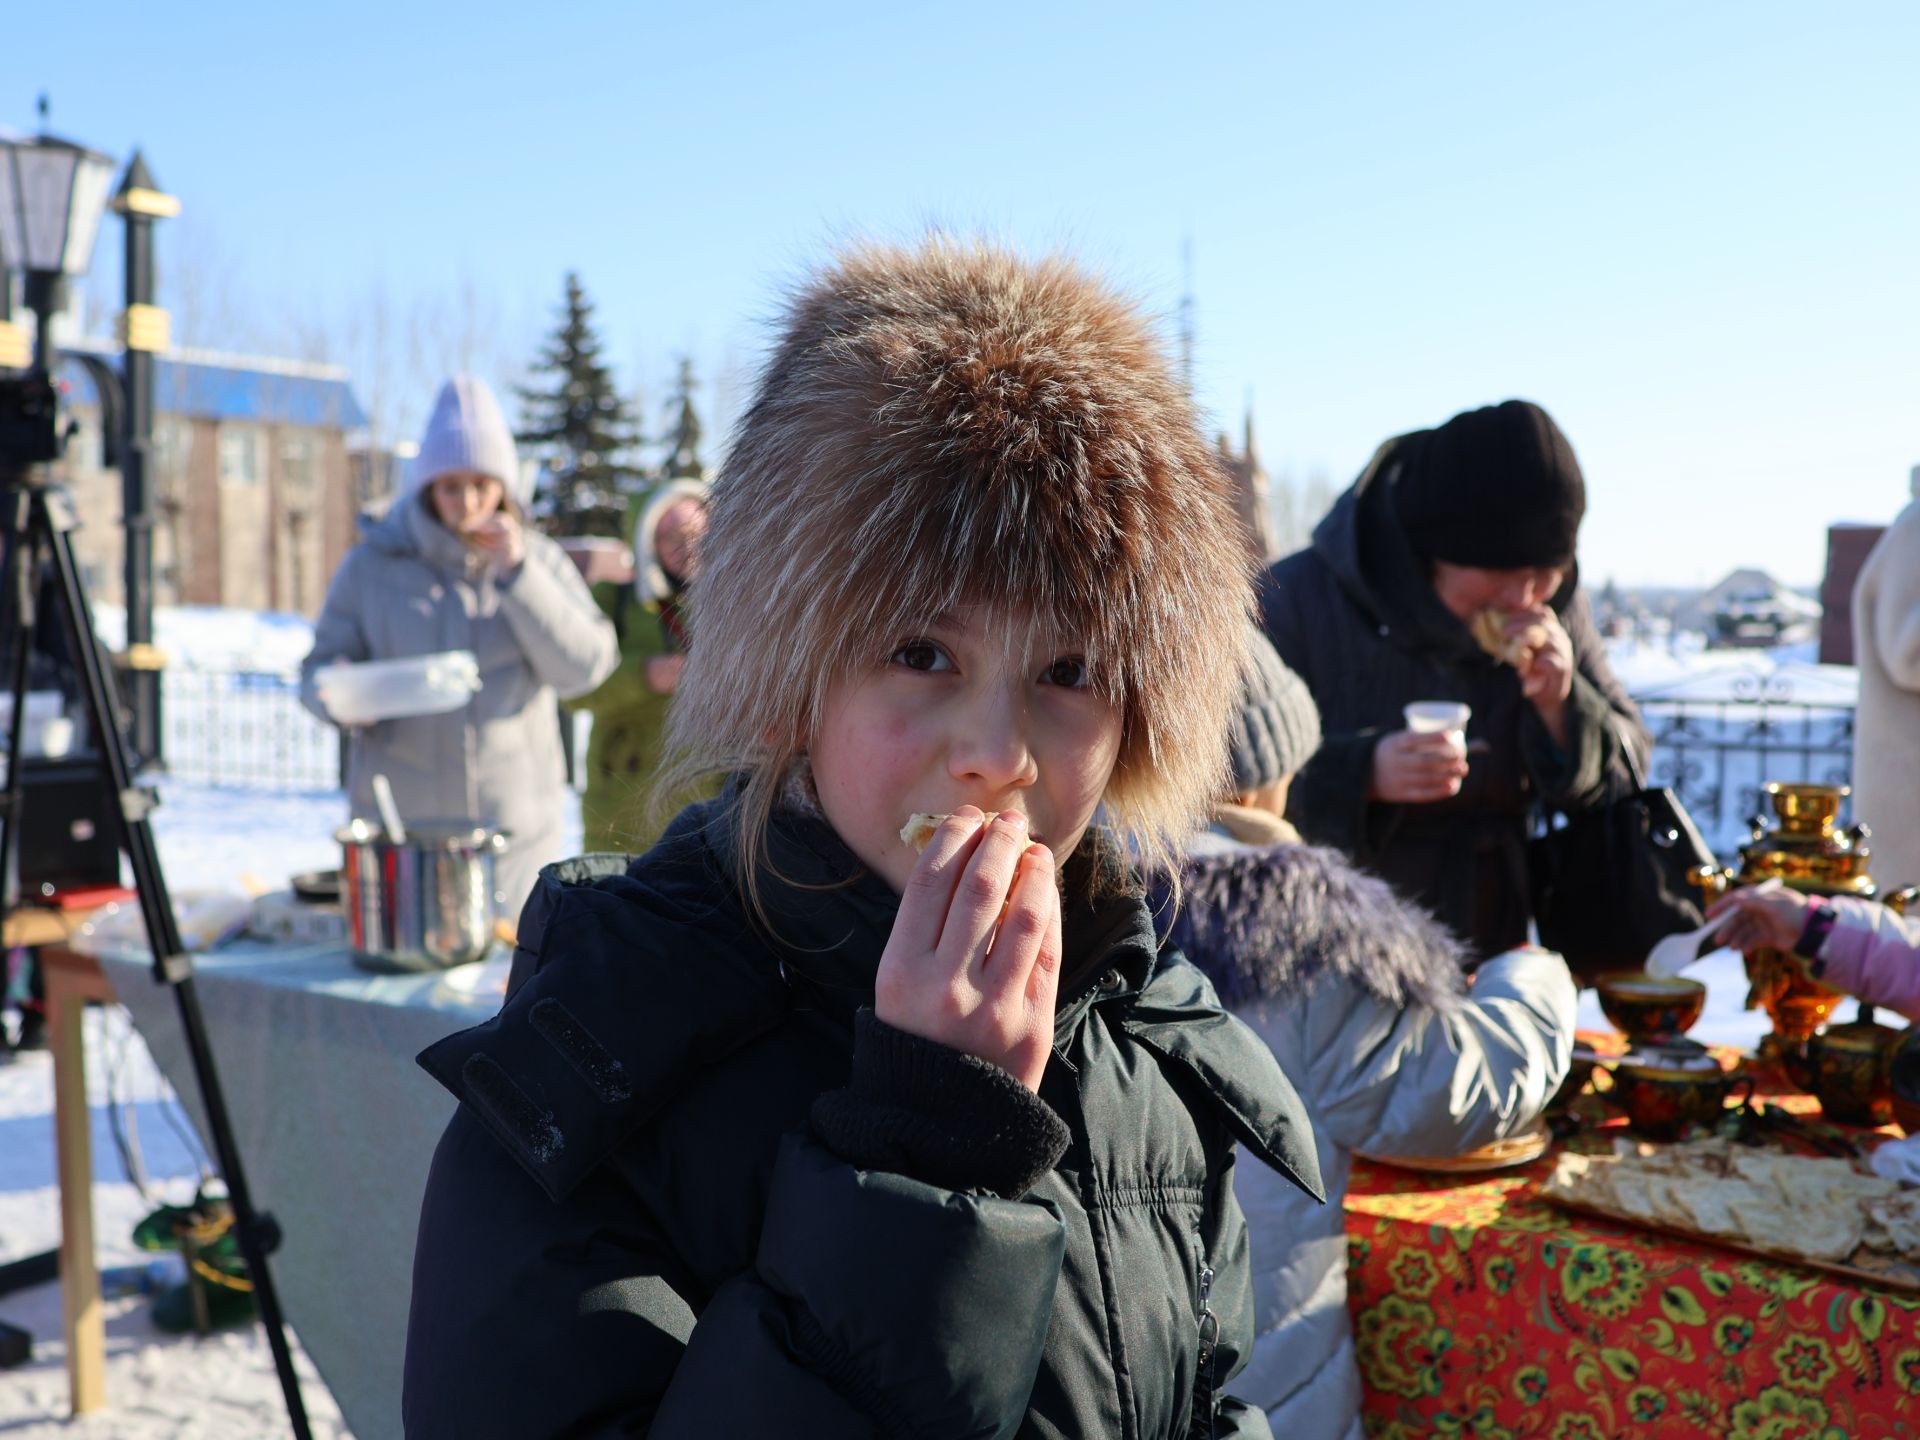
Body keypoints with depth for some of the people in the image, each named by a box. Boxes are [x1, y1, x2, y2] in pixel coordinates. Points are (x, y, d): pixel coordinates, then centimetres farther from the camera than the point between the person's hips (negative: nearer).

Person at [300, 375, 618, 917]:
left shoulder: (538, 560, 4)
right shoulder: (373, 563, 3)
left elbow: (586, 668, -7)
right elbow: (317, 670, 7)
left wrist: (518, 573, -15)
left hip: (513, 823, 0)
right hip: (400, 820, 0)